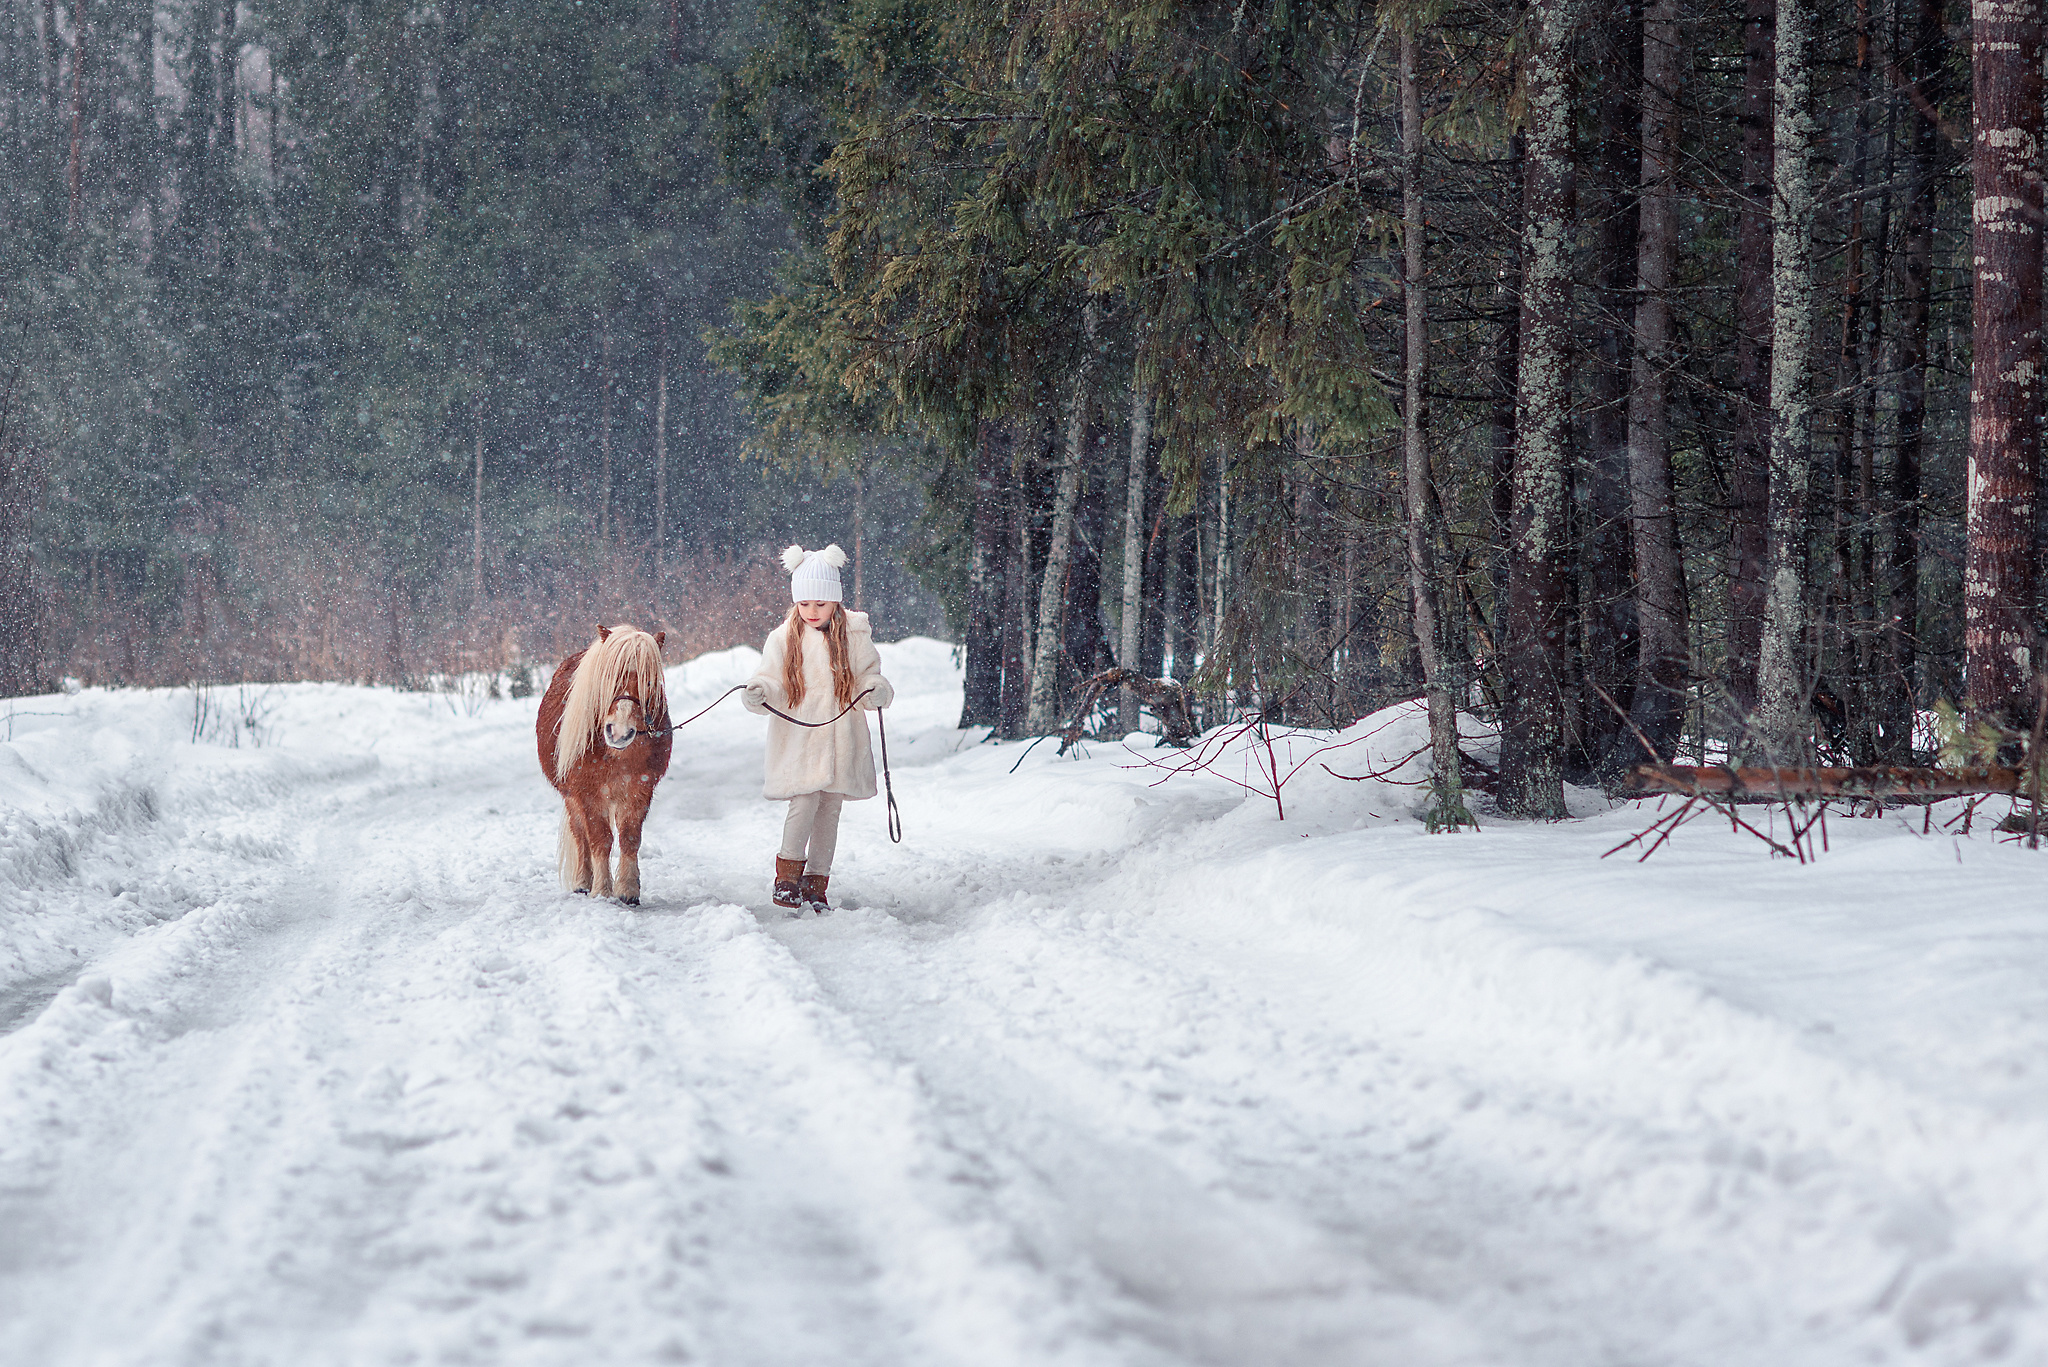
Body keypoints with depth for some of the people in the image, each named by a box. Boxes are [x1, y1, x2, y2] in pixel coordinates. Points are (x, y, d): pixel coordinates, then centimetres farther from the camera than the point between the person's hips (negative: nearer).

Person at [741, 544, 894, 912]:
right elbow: (773, 683, 1)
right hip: (798, 739, -2)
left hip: (840, 739, 2)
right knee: (805, 801, -17)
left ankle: (816, 886, 14)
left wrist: (877, 692, -17)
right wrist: (759, 693, -20)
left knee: (830, 809, 5)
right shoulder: (784, 639, 2)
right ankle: (788, 876, -3)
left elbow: (868, 676, 5)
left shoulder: (854, 637, 3)